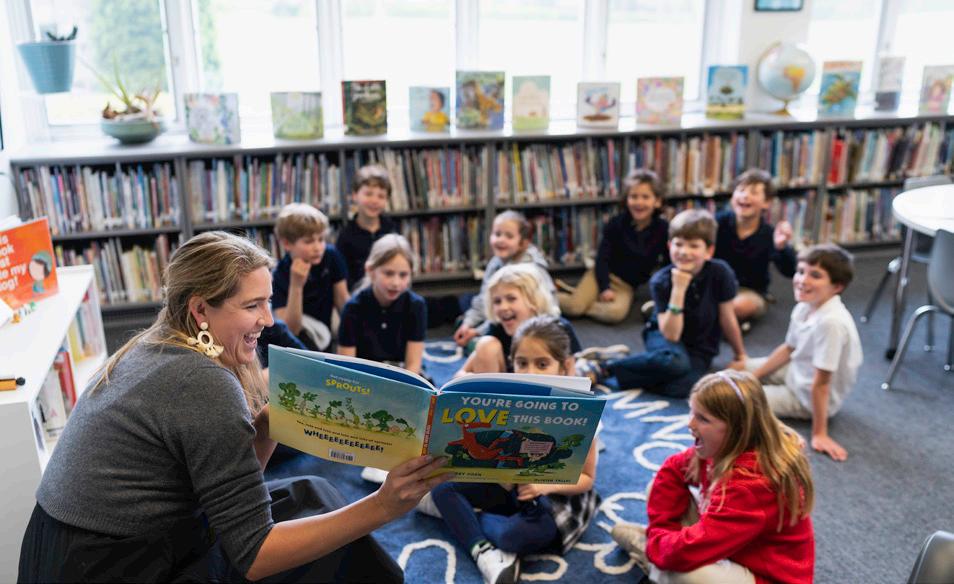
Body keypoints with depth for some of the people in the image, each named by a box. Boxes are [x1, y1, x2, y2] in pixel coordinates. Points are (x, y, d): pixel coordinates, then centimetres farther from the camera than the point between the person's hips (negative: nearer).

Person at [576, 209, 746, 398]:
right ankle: (604, 365, -20)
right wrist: (678, 289, -31)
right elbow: (671, 335, -24)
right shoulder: (661, 281, -17)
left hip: (699, 351, 2)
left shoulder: (720, 273, -17)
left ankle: (605, 369, -19)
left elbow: (728, 319, -3)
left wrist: (740, 355, 9)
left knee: (681, 387, -33)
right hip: (664, 336, -2)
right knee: (674, 361, -40)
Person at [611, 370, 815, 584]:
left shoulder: (752, 484, -35)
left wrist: (656, 542, -16)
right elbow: (673, 470, 4)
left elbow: (688, 551, -38)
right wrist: (661, 530, -6)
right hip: (733, 545, 8)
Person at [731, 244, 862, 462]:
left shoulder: (831, 322, -36)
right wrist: (753, 375, 10)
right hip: (797, 371, 8)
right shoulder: (804, 307, -10)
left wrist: (819, 434, -24)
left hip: (808, 397, -8)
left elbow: (820, 383, -32)